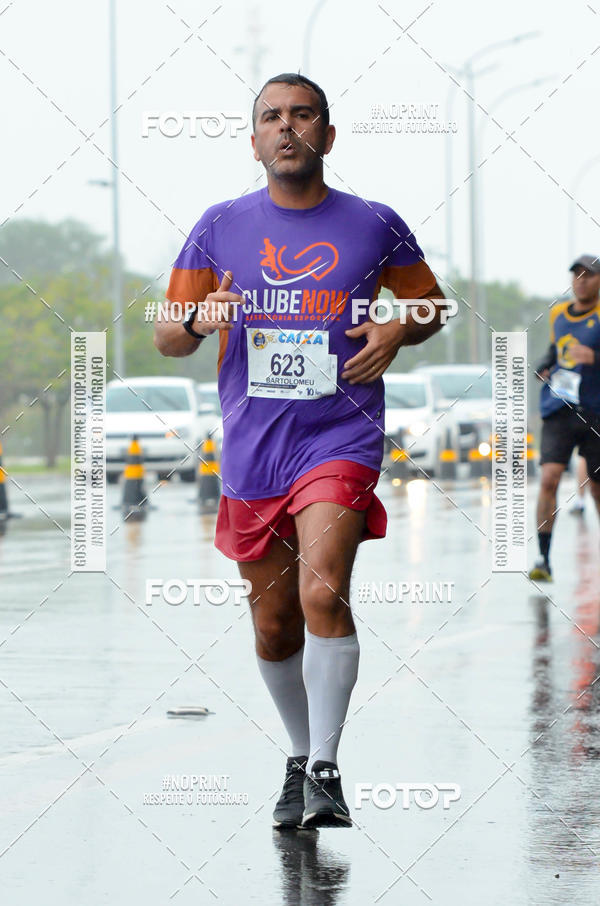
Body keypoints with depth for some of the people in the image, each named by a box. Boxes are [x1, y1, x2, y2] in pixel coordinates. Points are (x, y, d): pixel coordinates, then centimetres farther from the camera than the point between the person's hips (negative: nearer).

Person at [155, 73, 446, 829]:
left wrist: (396, 332, -5)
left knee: (323, 595, -23)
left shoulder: (374, 226, 2)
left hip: (340, 439, -3)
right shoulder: (219, 227, 5)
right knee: (274, 627, 10)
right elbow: (168, 339, 8)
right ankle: (299, 760, 31)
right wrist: (199, 319, -14)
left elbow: (430, 304, 17)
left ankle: (326, 771, -15)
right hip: (250, 452, 3)